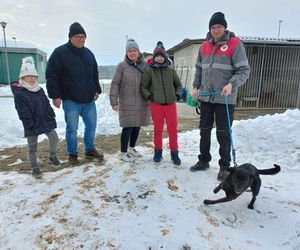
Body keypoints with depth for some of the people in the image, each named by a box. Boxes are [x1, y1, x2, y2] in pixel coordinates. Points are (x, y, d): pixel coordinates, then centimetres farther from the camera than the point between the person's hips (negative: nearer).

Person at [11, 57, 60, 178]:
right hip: (32, 126, -5)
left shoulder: (40, 90, 7)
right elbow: (23, 113, -16)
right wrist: (31, 125, -18)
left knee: (54, 138, 7)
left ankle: (52, 156, 33)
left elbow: (47, 105, 10)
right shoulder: (19, 94, -13)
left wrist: (51, 117, 0)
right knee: (32, 147, 7)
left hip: (46, 121, 5)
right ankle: (34, 167, 22)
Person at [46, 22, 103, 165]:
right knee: (72, 128, 4)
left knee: (91, 126, 12)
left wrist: (97, 90, 14)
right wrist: (55, 95, -13)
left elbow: (95, 74, 20)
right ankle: (72, 154, 22)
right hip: (71, 101, -5)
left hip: (89, 100, 6)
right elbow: (51, 76, -9)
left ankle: (90, 150, 30)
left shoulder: (88, 53, 11)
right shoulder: (60, 53, -7)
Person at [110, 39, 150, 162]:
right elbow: (115, 84, -4)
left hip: (142, 103, 4)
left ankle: (132, 148, 32)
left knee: (137, 126, 12)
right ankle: (123, 152, 12)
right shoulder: (121, 66, -2)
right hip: (127, 103, -4)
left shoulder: (145, 65, 6)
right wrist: (114, 101, -10)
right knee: (127, 127, -3)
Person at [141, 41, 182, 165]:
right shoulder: (149, 70, -1)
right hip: (156, 105, -1)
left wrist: (177, 94, 4)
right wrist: (148, 96, -12)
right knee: (158, 129, 9)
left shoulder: (171, 70, 6)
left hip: (171, 104, 2)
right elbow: (143, 86, 2)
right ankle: (158, 151, 26)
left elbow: (178, 84, 17)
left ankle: (174, 153, 16)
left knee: (173, 130, 3)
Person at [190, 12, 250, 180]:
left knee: (223, 134, 1)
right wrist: (196, 86, 6)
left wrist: (231, 84, -25)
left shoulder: (235, 44, -7)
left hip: (224, 99, -5)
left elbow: (244, 70, -9)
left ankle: (225, 166, 17)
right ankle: (204, 160, 28)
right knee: (204, 130, 13)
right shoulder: (205, 46, 9)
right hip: (205, 97, 5)